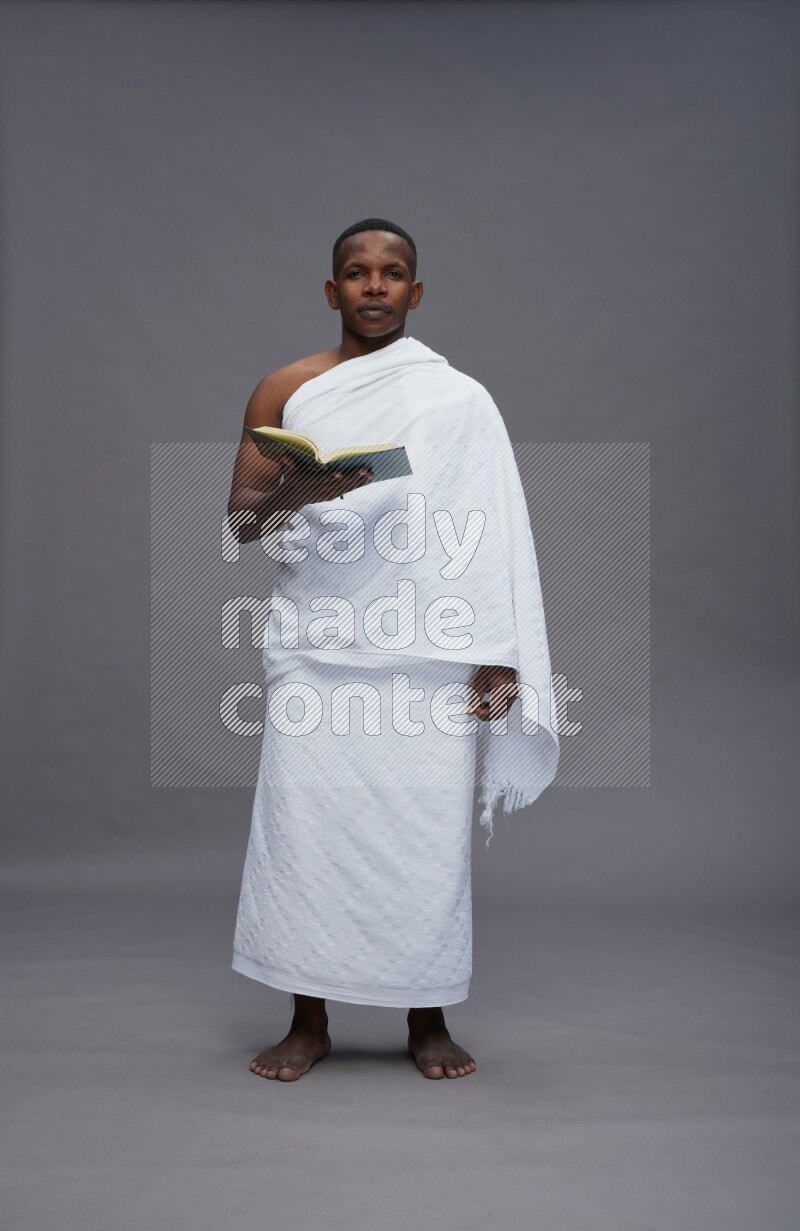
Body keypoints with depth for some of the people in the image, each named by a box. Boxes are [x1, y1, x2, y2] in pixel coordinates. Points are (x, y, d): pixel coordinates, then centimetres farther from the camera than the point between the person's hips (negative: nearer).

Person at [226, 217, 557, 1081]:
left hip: (430, 653, 0)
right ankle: (308, 1021, 14)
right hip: (317, 647, 1)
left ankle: (428, 1020, 17)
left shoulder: (456, 396, 8)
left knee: (430, 829, 0)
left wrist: (498, 653, -4)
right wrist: (295, 490, -16)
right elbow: (239, 521, 7)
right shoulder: (283, 391, 9)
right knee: (304, 823, -2)